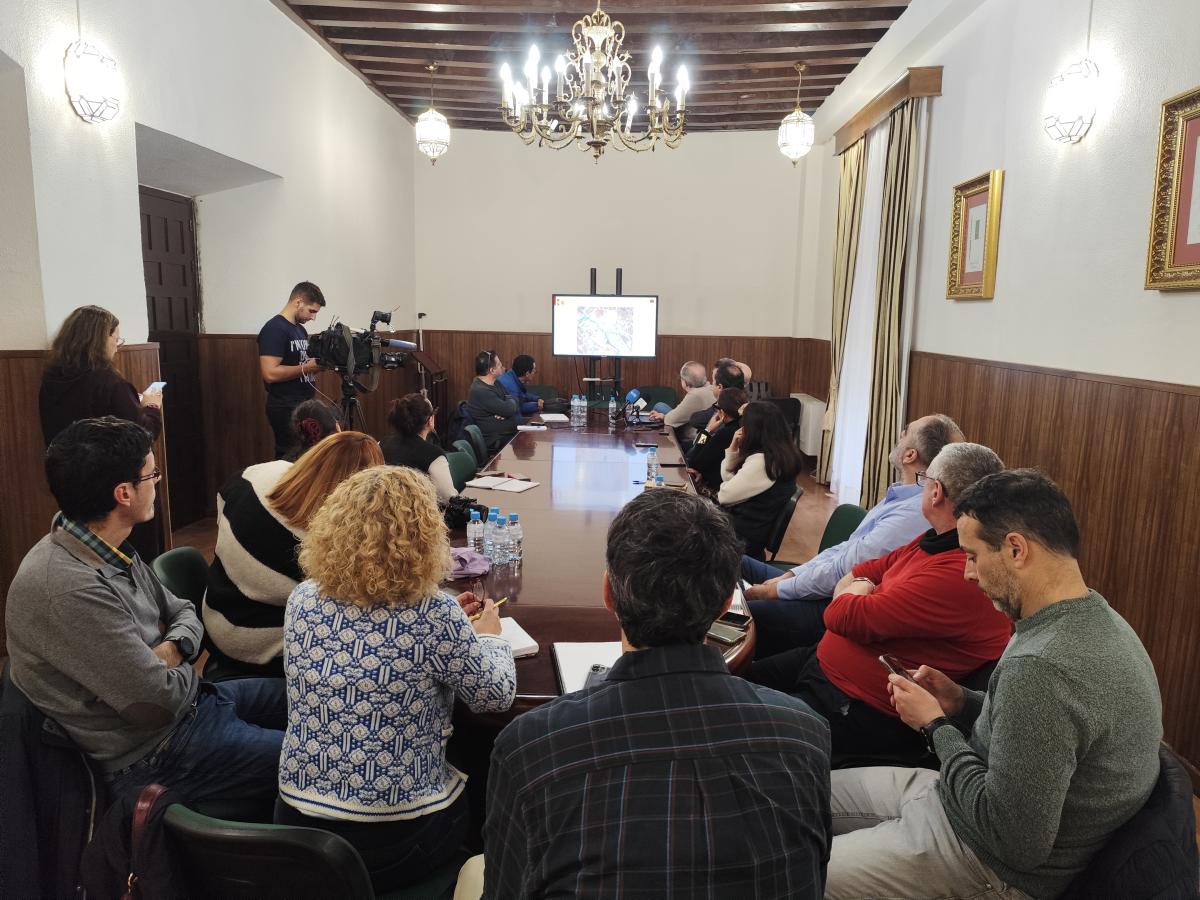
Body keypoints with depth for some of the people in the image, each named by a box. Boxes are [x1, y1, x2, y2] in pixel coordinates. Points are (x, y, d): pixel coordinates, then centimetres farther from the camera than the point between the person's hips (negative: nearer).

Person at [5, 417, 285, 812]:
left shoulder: (109, 551, -1)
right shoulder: (69, 591, -31)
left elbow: (184, 613, 10)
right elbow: (159, 702, -29)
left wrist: (171, 649, -13)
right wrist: (186, 671, -7)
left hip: (185, 698, 9)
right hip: (150, 755, -9)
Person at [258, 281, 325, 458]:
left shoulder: (300, 329, 13)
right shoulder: (274, 329, -14)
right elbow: (270, 374, -23)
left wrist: (317, 364, 2)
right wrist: (307, 367, -19)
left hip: (304, 406, 9)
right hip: (286, 409, -9)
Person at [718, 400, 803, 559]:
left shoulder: (760, 462, -27)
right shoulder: (780, 455, 4)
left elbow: (724, 496, -19)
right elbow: (729, 478, 11)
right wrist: (733, 448, -4)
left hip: (744, 535, -9)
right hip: (755, 526, 9)